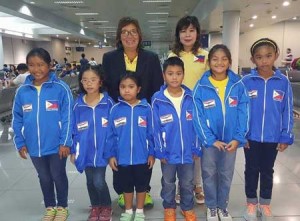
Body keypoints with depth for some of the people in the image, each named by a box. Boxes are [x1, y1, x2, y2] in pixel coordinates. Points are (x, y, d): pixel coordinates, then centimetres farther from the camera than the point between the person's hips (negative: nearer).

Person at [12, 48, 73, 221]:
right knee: (44, 177, 21)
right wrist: (20, 143, 3)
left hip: (56, 145, -4)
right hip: (34, 146, 4)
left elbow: (67, 117, -13)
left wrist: (65, 142, -15)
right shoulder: (22, 91, -1)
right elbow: (17, 119, 5)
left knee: (58, 176, 14)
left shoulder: (61, 88, -13)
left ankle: (62, 207, 36)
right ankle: (50, 207, 41)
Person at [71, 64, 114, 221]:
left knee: (99, 181, -5)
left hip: (102, 150, -3)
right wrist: (73, 151, 4)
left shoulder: (108, 102, -10)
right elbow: (73, 130, 3)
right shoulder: (78, 105, -4)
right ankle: (95, 207, 38)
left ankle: (107, 207, 23)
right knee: (90, 181, 15)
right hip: (85, 151, 3)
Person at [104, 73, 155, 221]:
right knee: (127, 186, 19)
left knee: (141, 185, 16)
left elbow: (151, 133, -4)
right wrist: (110, 155, -3)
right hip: (122, 158, 1)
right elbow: (111, 135, -2)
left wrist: (152, 153, -4)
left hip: (142, 157, -1)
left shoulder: (146, 108, -9)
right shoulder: (115, 109, -6)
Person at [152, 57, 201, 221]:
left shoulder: (191, 97, -7)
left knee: (187, 183, 19)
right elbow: (156, 128, -8)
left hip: (187, 151, 1)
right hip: (168, 151, -1)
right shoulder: (157, 99, -12)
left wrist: (196, 148, -3)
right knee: (168, 183, 19)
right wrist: (160, 151, -8)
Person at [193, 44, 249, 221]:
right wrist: (211, 139, -15)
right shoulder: (201, 86, -11)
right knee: (209, 174, 13)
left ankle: (223, 206, 37)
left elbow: (243, 113, -5)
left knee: (226, 174, 16)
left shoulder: (238, 84, -6)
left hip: (231, 140, 2)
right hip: (209, 140, -1)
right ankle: (211, 206, 34)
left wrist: (238, 138, -12)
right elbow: (198, 116, -11)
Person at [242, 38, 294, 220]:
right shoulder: (246, 81, -9)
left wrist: (286, 137, -3)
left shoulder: (283, 82, -6)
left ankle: (265, 204, 36)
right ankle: (252, 203, 34)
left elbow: (287, 111, -2)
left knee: (267, 171, 18)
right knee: (252, 170, 15)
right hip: (251, 137, -1)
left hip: (273, 137, 1)